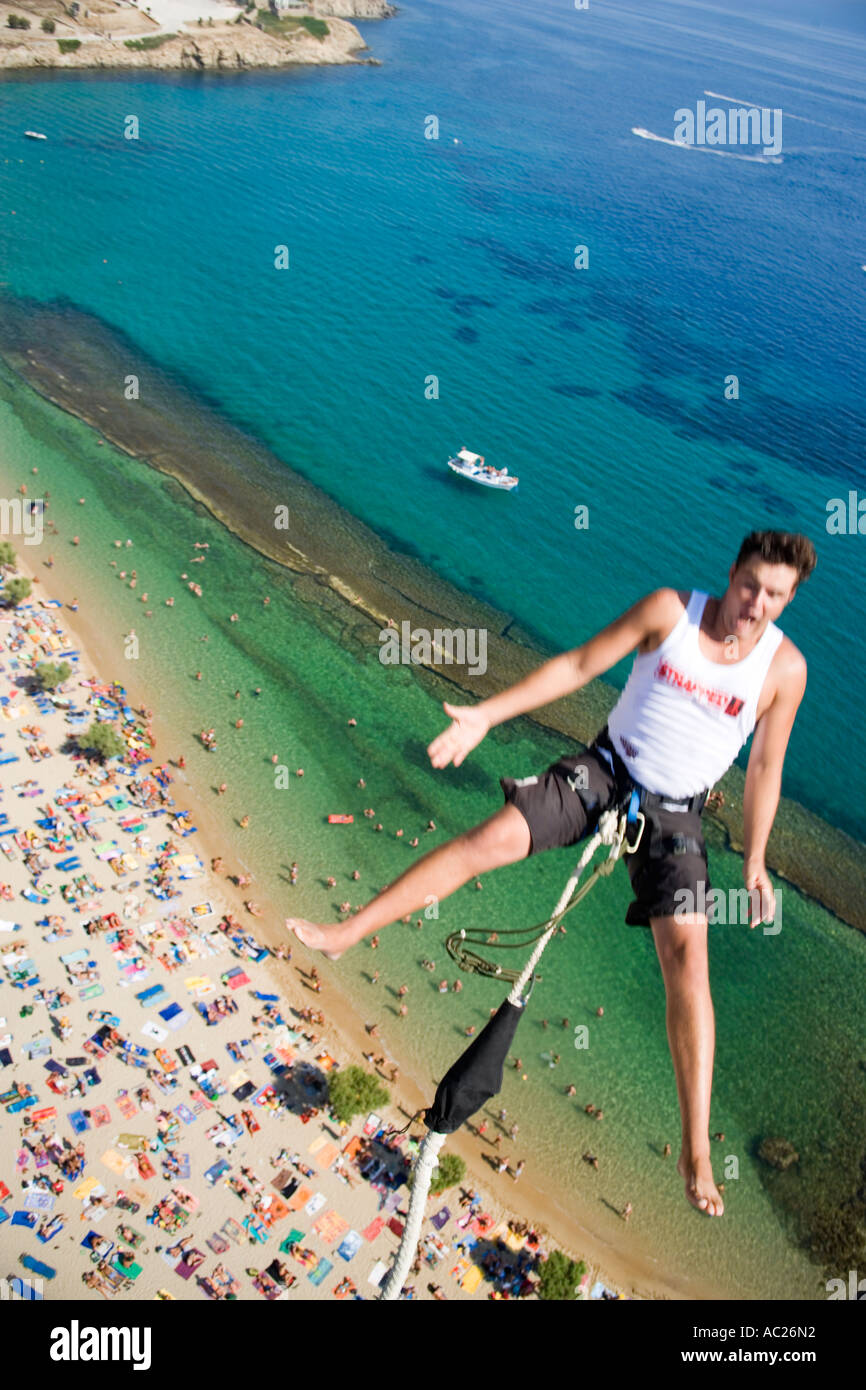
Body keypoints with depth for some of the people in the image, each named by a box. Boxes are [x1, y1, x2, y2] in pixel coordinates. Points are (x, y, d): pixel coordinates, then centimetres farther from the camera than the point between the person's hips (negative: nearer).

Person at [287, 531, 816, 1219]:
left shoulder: (785, 667, -8)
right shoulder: (670, 610, -10)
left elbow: (765, 770, 3)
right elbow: (578, 665, -5)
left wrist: (755, 864, 6)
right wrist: (486, 713, -9)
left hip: (673, 813, 0)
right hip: (605, 769, 1)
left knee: (688, 958, -10)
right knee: (491, 837, -17)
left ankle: (696, 1153, 2)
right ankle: (346, 932, -4)